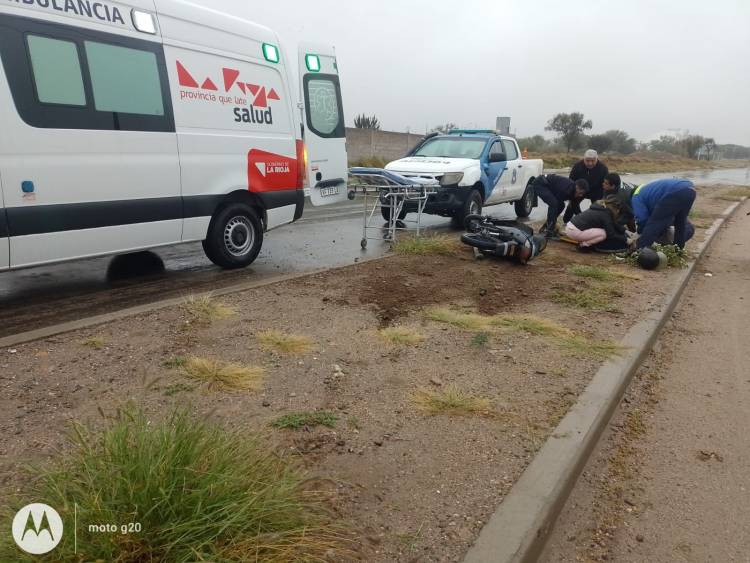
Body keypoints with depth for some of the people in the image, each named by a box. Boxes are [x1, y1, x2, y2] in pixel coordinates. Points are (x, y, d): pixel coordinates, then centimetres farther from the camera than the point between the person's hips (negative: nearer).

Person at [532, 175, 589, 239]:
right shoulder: (566, 189, -29)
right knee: (554, 203, -24)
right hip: (539, 184, -9)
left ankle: (546, 226, 12)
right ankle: (549, 232, -18)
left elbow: (574, 206, 8)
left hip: (547, 186, 9)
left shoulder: (572, 189, -3)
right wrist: (555, 223, -18)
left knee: (561, 205, 4)